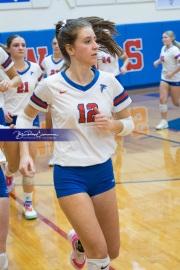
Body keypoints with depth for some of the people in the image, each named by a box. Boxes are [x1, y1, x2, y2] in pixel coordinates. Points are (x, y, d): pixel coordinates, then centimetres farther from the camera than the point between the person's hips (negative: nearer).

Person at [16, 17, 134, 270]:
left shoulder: (109, 82, -4)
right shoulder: (51, 85, -11)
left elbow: (128, 123, 6)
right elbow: (25, 117, 5)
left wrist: (112, 124, -15)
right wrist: (25, 154, -6)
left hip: (103, 171, 4)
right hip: (70, 175, -4)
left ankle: (78, 241, 44)